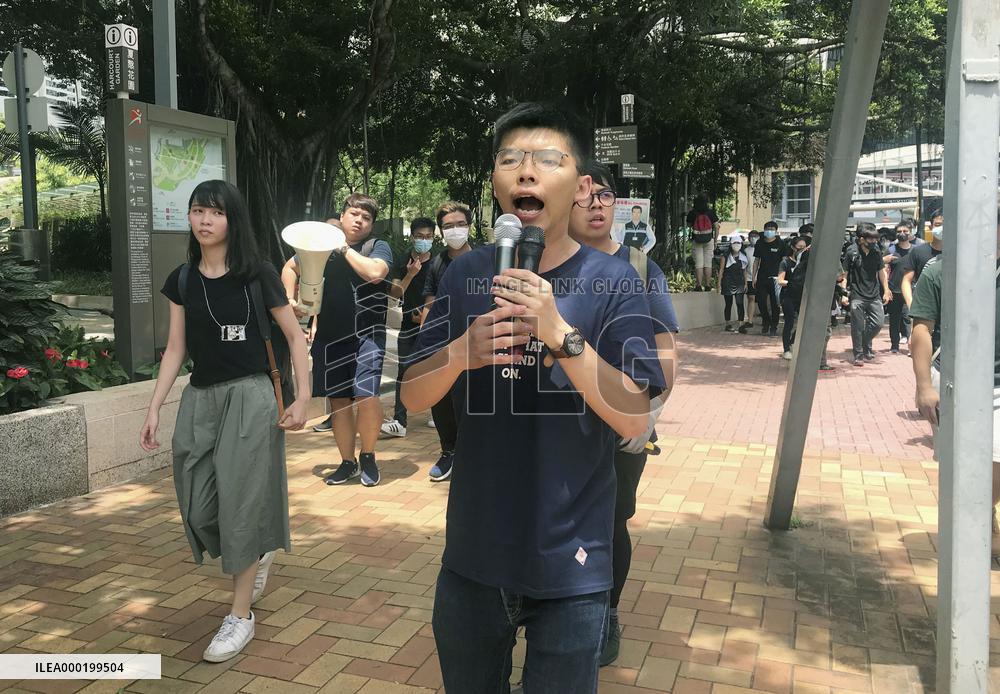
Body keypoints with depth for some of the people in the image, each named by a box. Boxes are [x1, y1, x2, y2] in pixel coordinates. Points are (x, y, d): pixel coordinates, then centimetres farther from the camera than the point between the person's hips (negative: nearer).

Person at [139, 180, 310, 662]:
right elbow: (175, 349, 8)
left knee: (241, 503, 1)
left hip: (248, 397, -4)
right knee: (199, 509, 5)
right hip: (199, 399, 5)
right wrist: (154, 409, 3)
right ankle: (258, 553, 37)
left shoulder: (257, 274, -6)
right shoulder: (182, 280, 5)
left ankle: (241, 615, 15)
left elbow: (295, 336, -1)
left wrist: (302, 398, -7)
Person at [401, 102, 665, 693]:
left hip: (571, 562, -3)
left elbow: (634, 420, -17)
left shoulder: (613, 282, -11)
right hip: (473, 553, 4)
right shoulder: (466, 275, -2)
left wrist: (561, 333, -30)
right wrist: (460, 351, -22)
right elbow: (415, 398, -1)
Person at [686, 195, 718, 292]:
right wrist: (715, 240, 9)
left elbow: (689, 225, 13)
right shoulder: (710, 212, 0)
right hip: (709, 240, 1)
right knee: (708, 263, 6)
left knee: (698, 264, 1)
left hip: (696, 241, -1)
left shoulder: (692, 213, -2)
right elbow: (716, 227, 1)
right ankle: (707, 285, 6)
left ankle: (699, 285, -5)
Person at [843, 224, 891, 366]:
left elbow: (881, 272, 14)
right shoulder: (852, 252, -7)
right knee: (858, 327, 0)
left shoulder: (877, 252, 5)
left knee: (879, 322, 0)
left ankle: (866, 344, 26)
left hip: (874, 295, 4)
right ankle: (858, 355, 11)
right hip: (857, 296, -4)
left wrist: (886, 291, 13)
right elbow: (845, 274, -4)